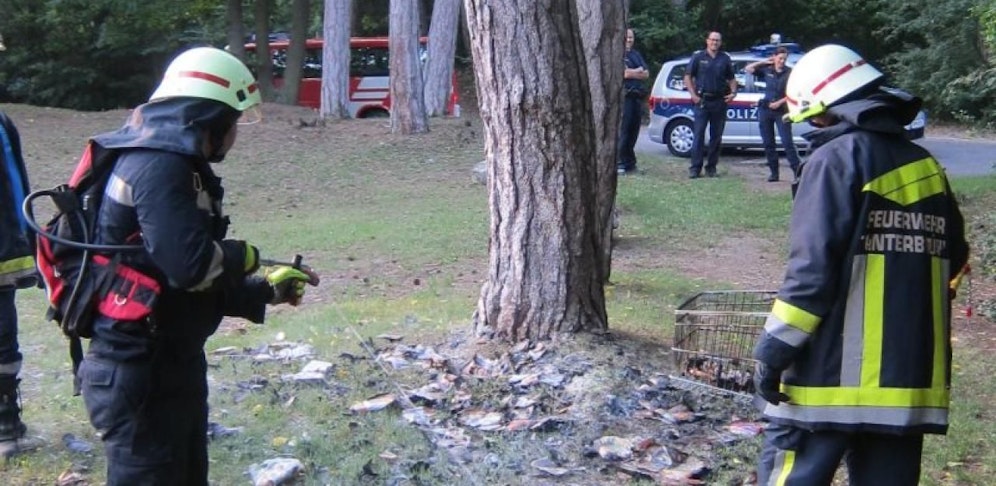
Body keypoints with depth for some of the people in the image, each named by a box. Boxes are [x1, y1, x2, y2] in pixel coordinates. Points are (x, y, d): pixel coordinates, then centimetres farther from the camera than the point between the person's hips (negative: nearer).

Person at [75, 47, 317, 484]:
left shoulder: (171, 163, 13)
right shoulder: (159, 166, -19)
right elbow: (190, 265, -29)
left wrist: (266, 291, 22)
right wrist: (243, 256, -9)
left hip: (170, 363, 11)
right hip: (140, 373, -11)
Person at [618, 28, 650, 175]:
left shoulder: (636, 55, 21)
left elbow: (646, 74, 11)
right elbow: (624, 73, -15)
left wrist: (632, 72, -5)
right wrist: (639, 70, -1)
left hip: (637, 97, 7)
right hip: (624, 96, -7)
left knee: (633, 131, 7)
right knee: (622, 131, -10)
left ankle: (630, 163, 12)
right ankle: (619, 163, -8)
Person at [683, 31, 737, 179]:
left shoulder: (725, 59, 12)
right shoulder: (698, 56, 4)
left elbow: (731, 79, 19)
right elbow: (688, 77, 3)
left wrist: (733, 92, 0)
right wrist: (693, 94, -8)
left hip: (720, 101, 3)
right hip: (702, 100, -3)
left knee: (716, 136, 5)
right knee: (699, 134, -7)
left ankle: (711, 167, 12)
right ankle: (695, 168, -7)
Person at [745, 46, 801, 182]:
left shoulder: (789, 73, -3)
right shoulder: (766, 70, 5)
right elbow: (748, 69, 8)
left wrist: (779, 103, -13)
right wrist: (764, 62, 4)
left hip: (782, 111, -3)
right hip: (765, 110, 3)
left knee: (787, 142, -9)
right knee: (768, 143, 6)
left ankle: (797, 171, -10)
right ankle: (773, 172, 13)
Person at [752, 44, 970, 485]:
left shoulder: (838, 158, -9)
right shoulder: (927, 167, 11)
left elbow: (812, 269, -16)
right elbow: (951, 259, 19)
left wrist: (773, 350, -11)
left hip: (835, 373, -7)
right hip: (912, 375, 7)